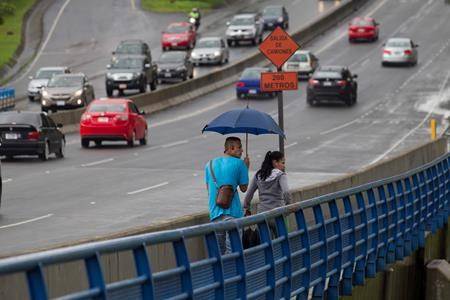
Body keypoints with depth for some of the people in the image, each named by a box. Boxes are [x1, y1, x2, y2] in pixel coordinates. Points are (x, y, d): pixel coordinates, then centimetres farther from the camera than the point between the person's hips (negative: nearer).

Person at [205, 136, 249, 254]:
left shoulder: (210, 164, 12)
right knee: (231, 249, -5)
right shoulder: (239, 163, -4)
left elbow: (208, 188, 16)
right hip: (232, 211, -5)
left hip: (215, 212, 5)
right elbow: (243, 188, 3)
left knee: (219, 250, 11)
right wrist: (246, 168, 13)